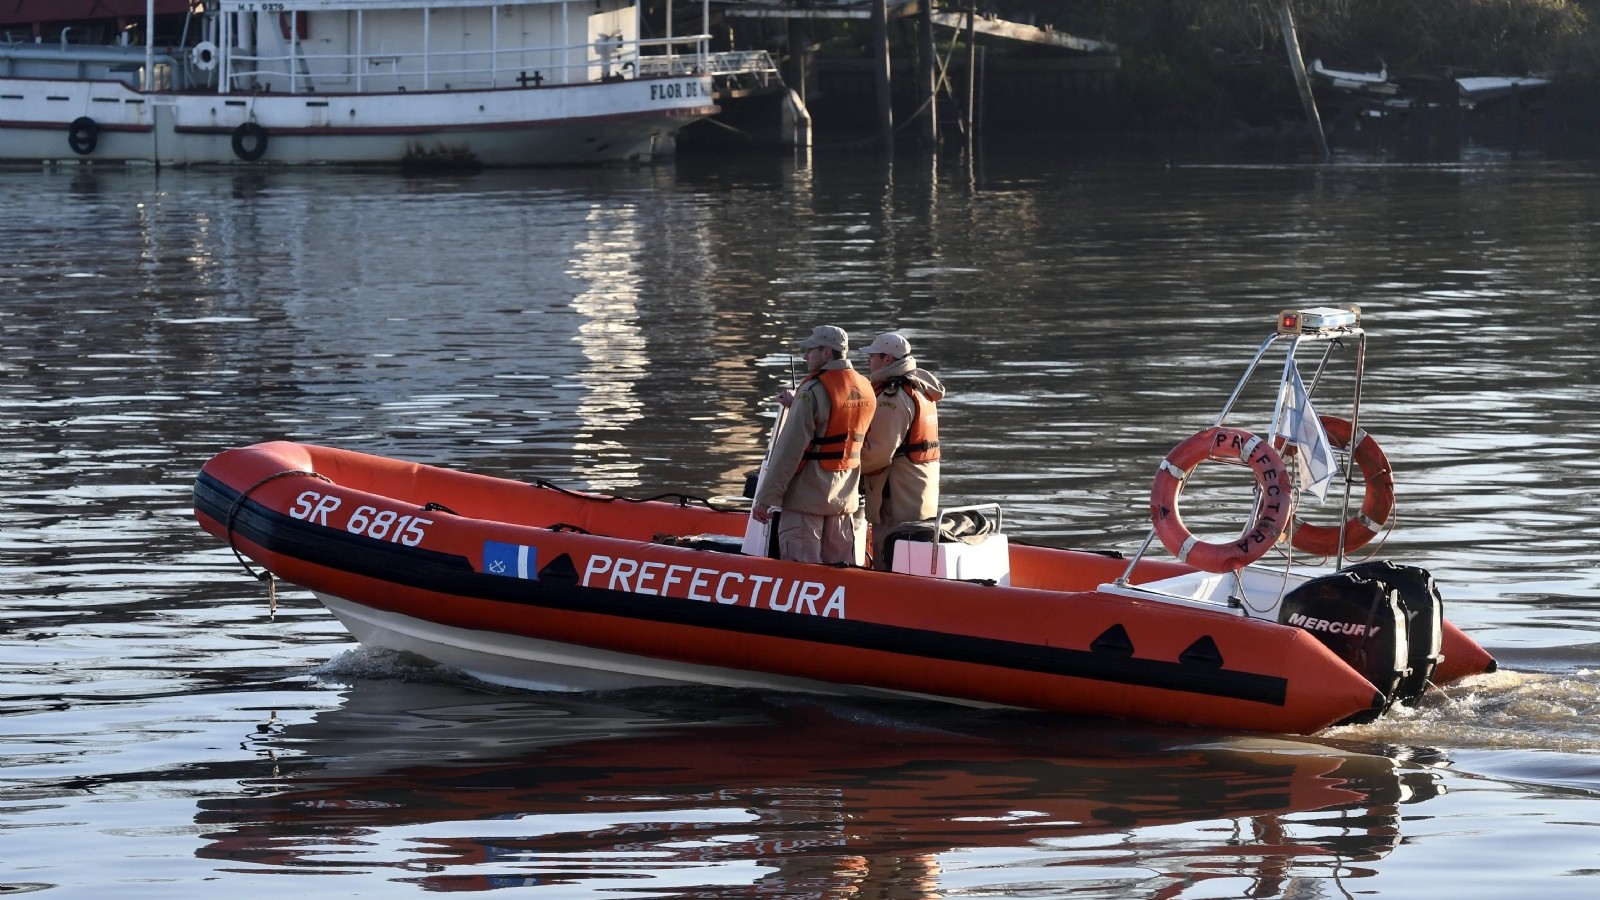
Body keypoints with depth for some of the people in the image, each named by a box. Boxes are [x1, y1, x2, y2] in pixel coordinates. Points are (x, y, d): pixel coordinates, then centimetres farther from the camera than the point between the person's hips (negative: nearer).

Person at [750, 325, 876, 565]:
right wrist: (796, 405, 21)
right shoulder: (865, 389, 6)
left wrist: (765, 498, -15)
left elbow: (789, 450, -17)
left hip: (807, 497, -7)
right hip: (847, 497, 7)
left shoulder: (814, 390, -15)